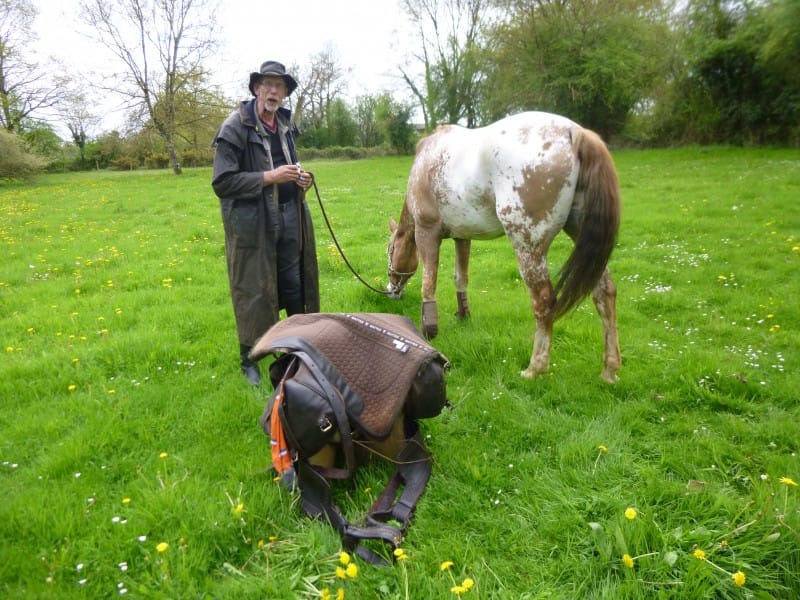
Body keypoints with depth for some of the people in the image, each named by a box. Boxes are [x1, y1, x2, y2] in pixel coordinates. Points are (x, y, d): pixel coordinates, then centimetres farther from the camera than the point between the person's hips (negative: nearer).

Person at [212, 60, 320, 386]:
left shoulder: (286, 124, 11)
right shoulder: (236, 126, -10)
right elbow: (222, 182, -15)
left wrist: (300, 179, 5)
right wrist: (268, 177, -21)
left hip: (290, 216, 6)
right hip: (253, 221, -6)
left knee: (295, 285, 13)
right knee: (254, 291, 2)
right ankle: (249, 359, 18)